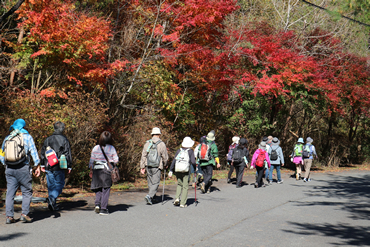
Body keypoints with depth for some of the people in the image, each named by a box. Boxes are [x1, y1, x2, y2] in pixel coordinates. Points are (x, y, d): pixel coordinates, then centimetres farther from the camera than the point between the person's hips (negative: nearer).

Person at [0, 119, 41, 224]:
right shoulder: (27, 137, 2)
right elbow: (33, 152, -1)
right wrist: (37, 166, 2)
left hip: (9, 169, 4)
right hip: (23, 168, -4)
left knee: (10, 192, 5)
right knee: (27, 192, 3)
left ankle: (9, 216, 2)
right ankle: (24, 214, -6)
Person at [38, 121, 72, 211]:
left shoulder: (48, 139, 9)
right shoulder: (64, 140, -3)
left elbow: (42, 153, 13)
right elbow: (68, 154, -5)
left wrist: (42, 165, 21)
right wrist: (69, 166, -1)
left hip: (48, 167, 4)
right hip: (59, 167, -4)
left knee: (51, 185, 11)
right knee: (59, 184, 2)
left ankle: (53, 205, 13)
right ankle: (52, 198, -22)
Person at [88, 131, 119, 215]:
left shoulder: (95, 148, 2)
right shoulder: (112, 148, -3)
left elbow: (91, 160, 5)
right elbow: (116, 160, -1)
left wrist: (91, 170, 15)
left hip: (96, 170, 2)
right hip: (107, 170, -2)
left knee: (98, 189, 16)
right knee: (106, 189, 3)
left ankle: (97, 204, -3)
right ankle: (103, 209, 2)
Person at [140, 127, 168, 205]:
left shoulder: (147, 143, 4)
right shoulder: (161, 144, -7)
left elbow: (143, 156, 4)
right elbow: (165, 157, -2)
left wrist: (142, 167, 8)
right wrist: (164, 165, 15)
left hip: (148, 166, 4)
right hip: (157, 167, -4)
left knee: (150, 183, 15)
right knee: (156, 183, 0)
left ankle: (153, 198, 24)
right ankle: (149, 196, -17)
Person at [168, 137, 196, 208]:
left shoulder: (179, 151, 8)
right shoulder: (190, 151, 0)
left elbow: (174, 161, 3)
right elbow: (193, 162, -7)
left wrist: (171, 170, 4)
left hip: (177, 170, 3)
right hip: (185, 171, -3)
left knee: (179, 184, 21)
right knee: (185, 186, 6)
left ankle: (177, 198, 3)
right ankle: (183, 203, 3)